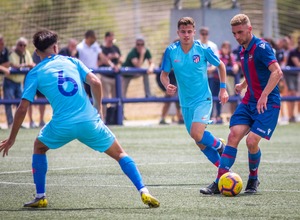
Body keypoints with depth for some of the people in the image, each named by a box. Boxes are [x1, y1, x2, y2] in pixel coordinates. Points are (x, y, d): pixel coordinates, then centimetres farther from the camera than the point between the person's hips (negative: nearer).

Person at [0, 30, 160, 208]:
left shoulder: (34, 74, 7)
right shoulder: (72, 61, 12)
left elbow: (22, 109, 2)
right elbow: (95, 82, -1)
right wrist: (98, 107, 15)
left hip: (62, 126, -1)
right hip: (89, 120, 1)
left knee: (39, 147, 29)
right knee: (120, 154, 13)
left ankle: (40, 197, 21)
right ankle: (144, 192, -4)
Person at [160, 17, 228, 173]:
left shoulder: (203, 49, -9)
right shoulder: (171, 51, -4)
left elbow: (220, 66, 6)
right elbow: (164, 74, 6)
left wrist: (223, 88, 2)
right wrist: (167, 85, -15)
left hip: (203, 99, -4)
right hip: (185, 103, 4)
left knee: (196, 133, -25)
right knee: (201, 143, 6)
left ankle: (219, 146, 4)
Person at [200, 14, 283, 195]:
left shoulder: (261, 47, -14)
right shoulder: (244, 52, 13)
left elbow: (277, 72, -26)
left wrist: (264, 95, -33)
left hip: (267, 104, -8)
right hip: (249, 102, 8)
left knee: (252, 141, -16)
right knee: (234, 136, -8)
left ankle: (253, 180, 9)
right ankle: (220, 182, -9)